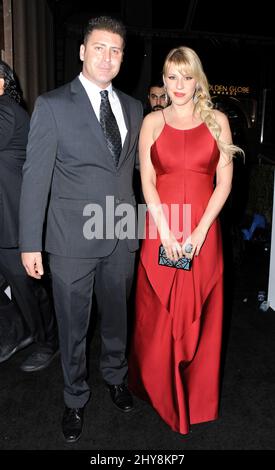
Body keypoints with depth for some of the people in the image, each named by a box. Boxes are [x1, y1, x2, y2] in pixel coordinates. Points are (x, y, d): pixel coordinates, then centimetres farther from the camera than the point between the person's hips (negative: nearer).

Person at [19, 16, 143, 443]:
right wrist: (31, 243, -10)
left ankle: (116, 376, 47)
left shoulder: (133, 108, 9)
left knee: (117, 315, 20)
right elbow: (36, 177, -7)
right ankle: (76, 398, 36)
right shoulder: (52, 105, -4)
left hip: (121, 236, 4)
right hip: (72, 237, -3)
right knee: (73, 325, 12)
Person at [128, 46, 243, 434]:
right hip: (160, 231, 0)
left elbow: (224, 181, 0)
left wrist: (200, 230, -11)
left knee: (199, 315, 10)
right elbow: (147, 181, 0)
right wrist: (165, 230, -12)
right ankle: (157, 387, 33)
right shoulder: (152, 121, 6)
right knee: (158, 313, 9)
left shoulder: (217, 121, 5)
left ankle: (197, 395, 32)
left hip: (203, 232, 0)